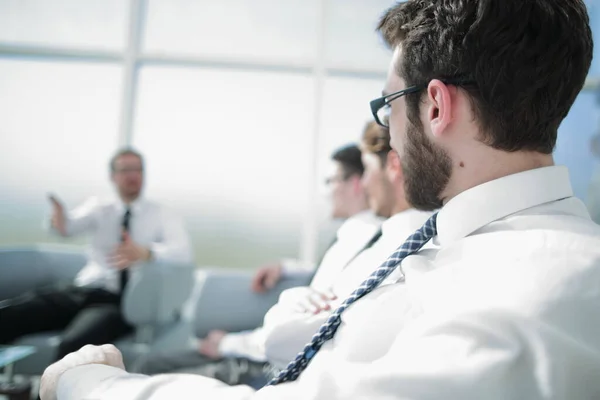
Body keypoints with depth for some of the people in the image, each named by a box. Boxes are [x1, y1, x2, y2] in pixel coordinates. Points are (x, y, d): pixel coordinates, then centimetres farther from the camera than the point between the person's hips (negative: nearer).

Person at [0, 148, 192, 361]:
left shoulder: (160, 215, 8)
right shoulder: (99, 208, 17)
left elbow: (183, 253, -10)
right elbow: (71, 224, -4)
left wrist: (144, 252, -29)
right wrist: (59, 221, -29)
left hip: (123, 300, -3)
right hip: (84, 290, 3)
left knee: (75, 343, -35)